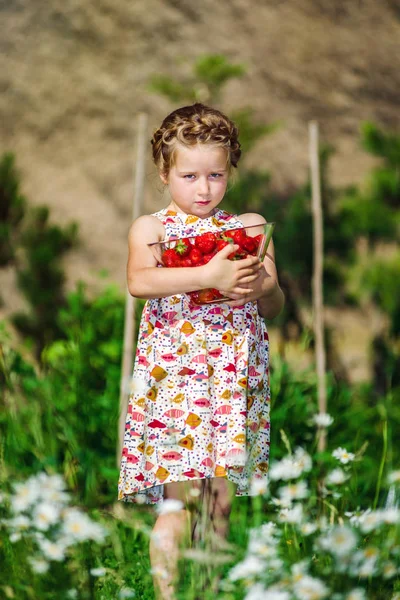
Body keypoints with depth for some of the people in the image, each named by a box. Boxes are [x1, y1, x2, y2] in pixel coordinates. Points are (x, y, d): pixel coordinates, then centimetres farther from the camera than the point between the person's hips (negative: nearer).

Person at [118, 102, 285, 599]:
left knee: (220, 505, 5)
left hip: (235, 380, 3)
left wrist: (266, 288, -11)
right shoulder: (150, 228, 2)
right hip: (174, 375, -3)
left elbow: (274, 306, 12)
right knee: (179, 502, -9)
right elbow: (138, 281, -19)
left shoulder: (250, 227, 12)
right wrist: (208, 276, -27)